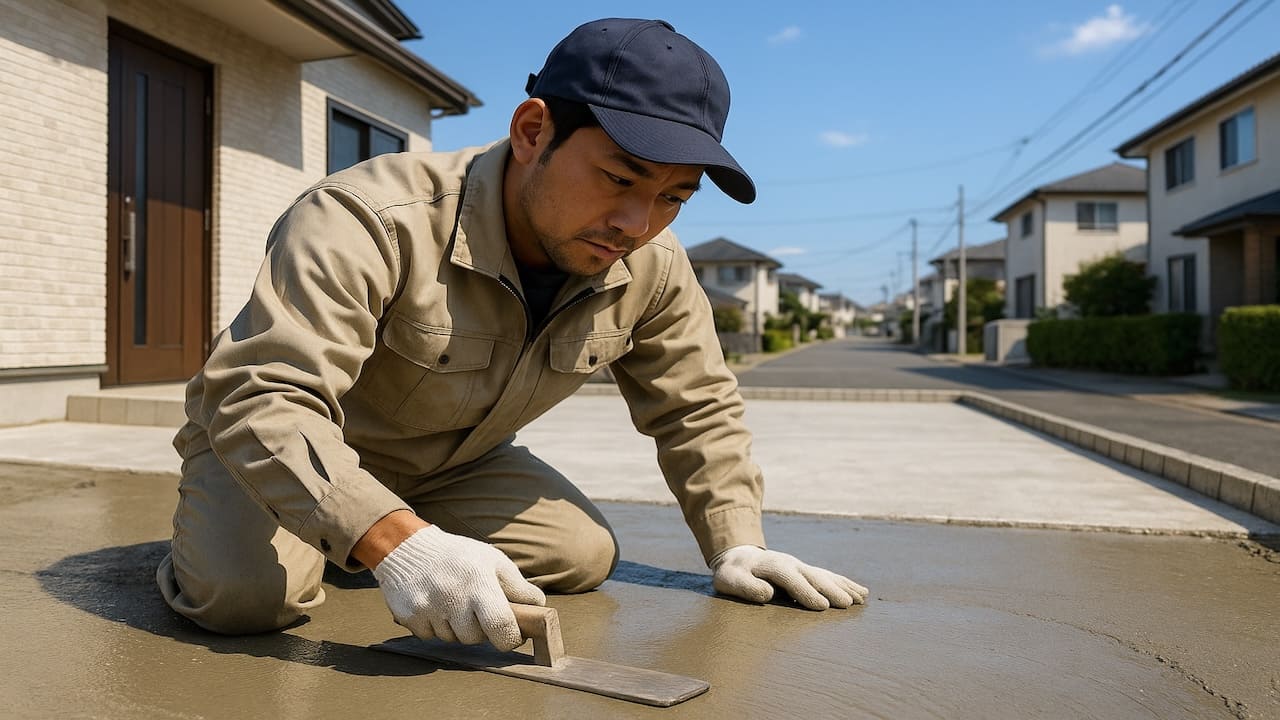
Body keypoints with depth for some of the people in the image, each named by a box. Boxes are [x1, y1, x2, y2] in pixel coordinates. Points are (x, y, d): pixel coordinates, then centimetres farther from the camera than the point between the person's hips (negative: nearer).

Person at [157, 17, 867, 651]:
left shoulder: (654, 271, -16)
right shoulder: (369, 221, -35)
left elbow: (697, 410, -2)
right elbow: (262, 399, -43)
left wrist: (735, 546, -10)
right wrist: (397, 543, -56)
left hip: (449, 465, 6)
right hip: (291, 446, -5)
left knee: (584, 554, -9)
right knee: (248, 590, -31)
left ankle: (343, 547, 9)